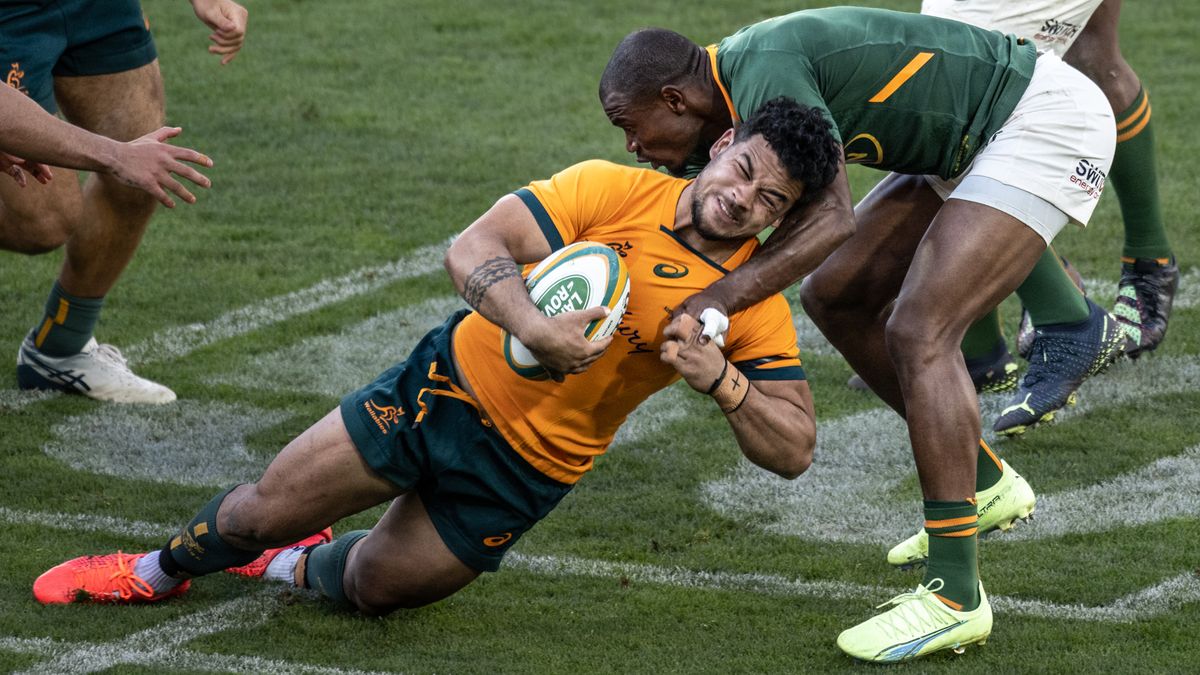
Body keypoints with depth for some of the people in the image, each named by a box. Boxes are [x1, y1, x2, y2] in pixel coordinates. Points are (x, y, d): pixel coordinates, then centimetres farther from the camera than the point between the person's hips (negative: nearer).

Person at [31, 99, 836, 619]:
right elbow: (473, 250, -22)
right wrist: (534, 326, -41)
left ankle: (301, 567, 45)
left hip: (524, 473, 1)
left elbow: (793, 449, -14)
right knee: (265, 510, 5)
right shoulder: (613, 190, -16)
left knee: (373, 586, 8)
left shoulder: (756, 311, -13)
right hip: (452, 382, -1)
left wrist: (721, 381, -32)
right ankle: (159, 570, 37)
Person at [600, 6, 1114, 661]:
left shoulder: (764, 74, -26)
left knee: (919, 332, -20)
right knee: (835, 297, 11)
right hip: (969, 142, 11)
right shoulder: (731, 75, 3)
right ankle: (986, 485, 24)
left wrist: (717, 300, -38)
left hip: (1046, 121, -11)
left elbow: (831, 220, -33)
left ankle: (954, 596, -17)